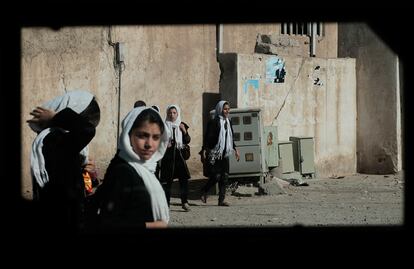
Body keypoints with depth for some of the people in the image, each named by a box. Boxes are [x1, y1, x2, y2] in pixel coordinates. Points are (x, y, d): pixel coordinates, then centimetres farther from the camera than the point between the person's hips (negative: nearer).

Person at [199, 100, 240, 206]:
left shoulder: (228, 122, 13)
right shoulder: (213, 122, -9)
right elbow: (207, 137, -12)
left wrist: (235, 149, 20)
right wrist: (204, 151, -17)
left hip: (224, 154, 7)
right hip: (214, 153, -7)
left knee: (224, 177, 2)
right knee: (216, 176, -9)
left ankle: (221, 200, 5)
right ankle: (204, 191, 17)